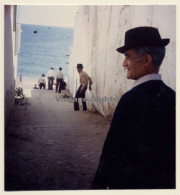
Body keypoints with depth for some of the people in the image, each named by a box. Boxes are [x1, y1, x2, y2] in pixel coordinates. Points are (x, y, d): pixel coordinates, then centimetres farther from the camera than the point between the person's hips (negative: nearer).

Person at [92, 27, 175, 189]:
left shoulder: (131, 99, -23)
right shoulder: (171, 96, -3)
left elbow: (112, 150, -21)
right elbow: (173, 149, 4)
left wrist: (99, 184, -10)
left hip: (129, 182, -6)